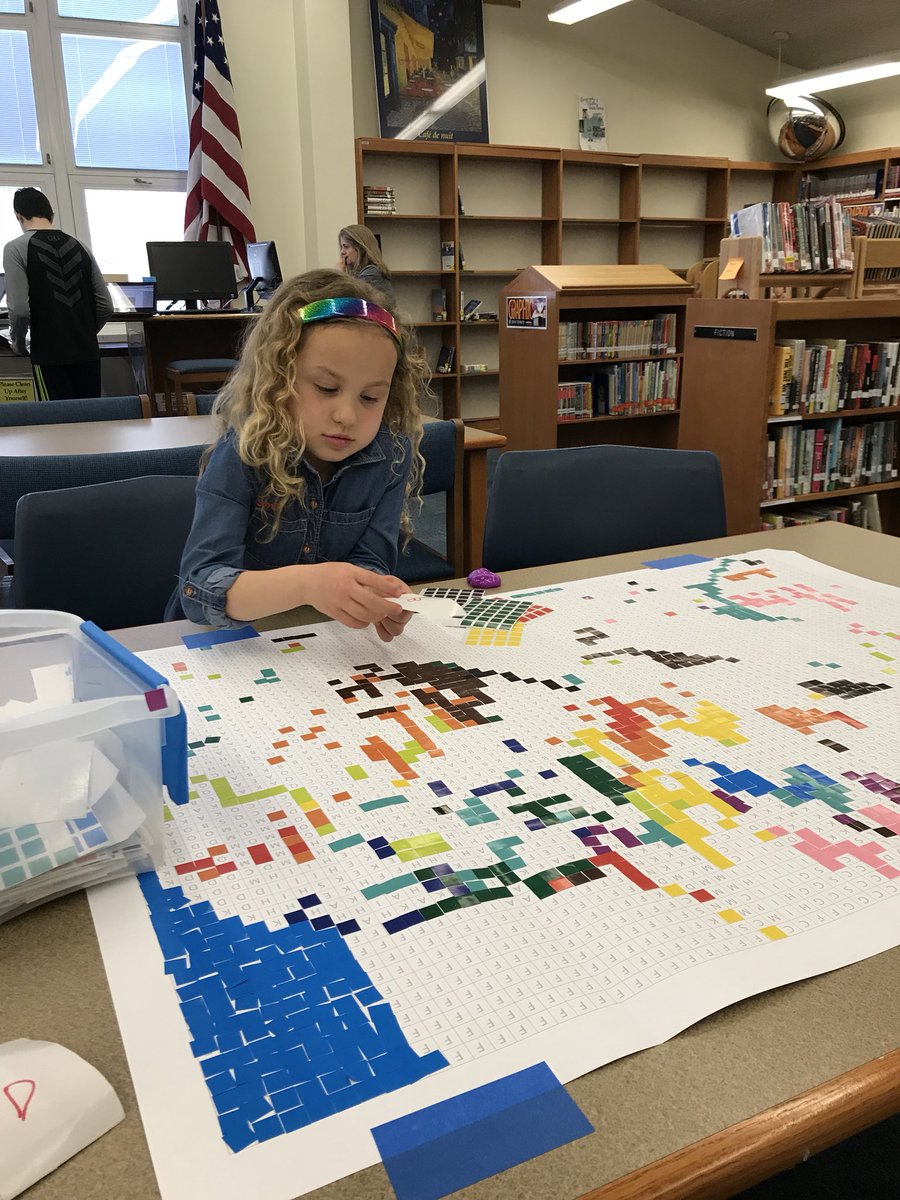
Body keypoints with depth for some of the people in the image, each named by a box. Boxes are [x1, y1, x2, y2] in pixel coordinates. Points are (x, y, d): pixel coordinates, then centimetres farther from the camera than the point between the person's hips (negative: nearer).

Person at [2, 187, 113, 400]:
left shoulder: (16, 249, -3)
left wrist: (18, 343, 6)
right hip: (88, 352, 4)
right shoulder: (79, 246, 10)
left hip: (50, 355, -4)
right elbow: (106, 306, 8)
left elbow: (20, 309, -12)